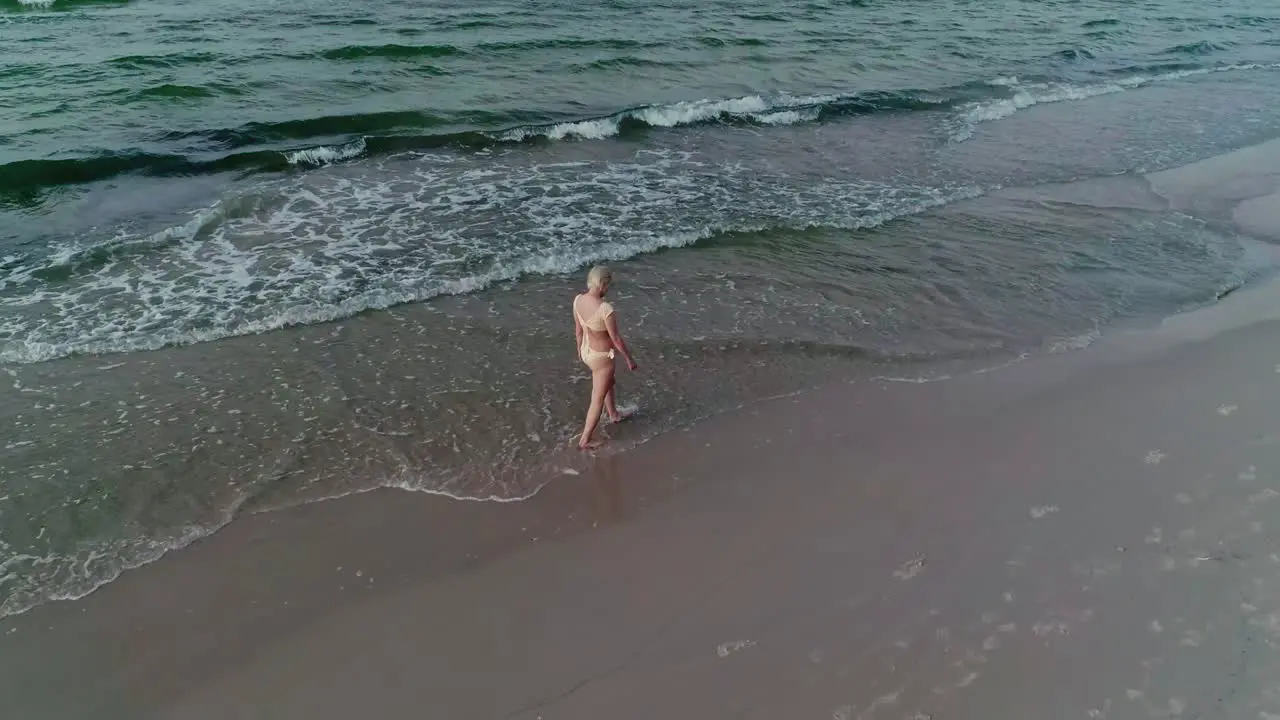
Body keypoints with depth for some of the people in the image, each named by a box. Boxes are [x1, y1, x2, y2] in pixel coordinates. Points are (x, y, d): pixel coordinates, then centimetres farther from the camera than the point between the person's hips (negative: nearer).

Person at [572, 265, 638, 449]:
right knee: (598, 399, 11)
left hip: (587, 351, 8)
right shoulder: (605, 309, -34)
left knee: (609, 383, 34)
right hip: (602, 357, -8)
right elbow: (616, 339, -23)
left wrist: (580, 348, 22)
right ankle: (585, 440, 25)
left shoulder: (578, 300, -11)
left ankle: (614, 415, 58)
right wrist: (629, 359, -8)